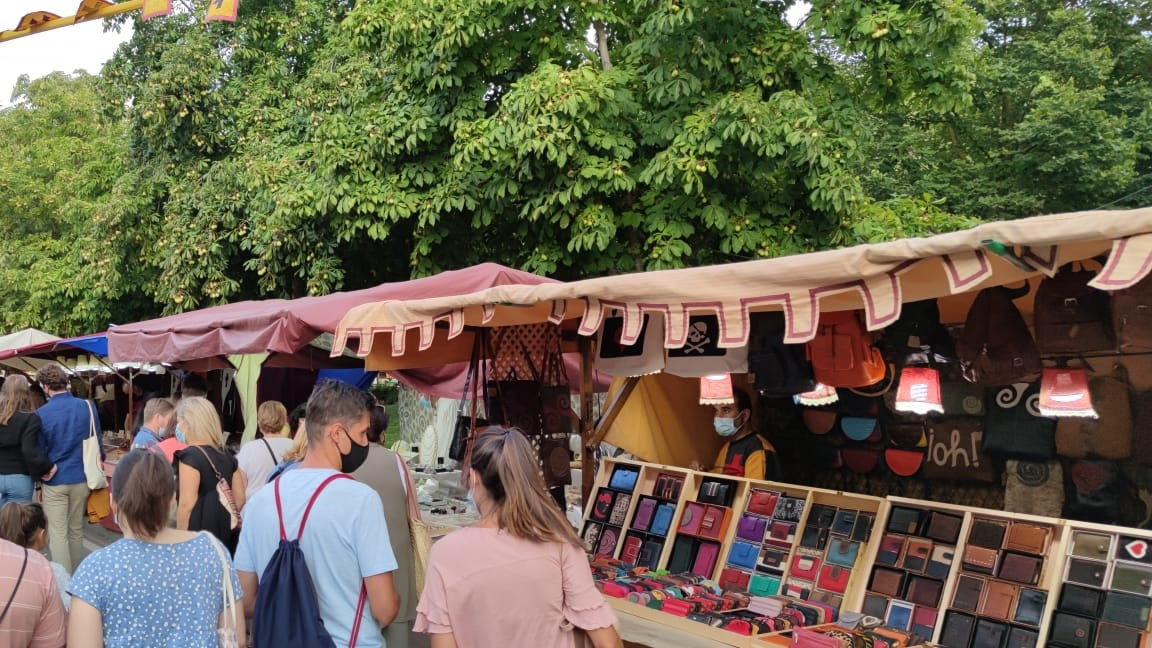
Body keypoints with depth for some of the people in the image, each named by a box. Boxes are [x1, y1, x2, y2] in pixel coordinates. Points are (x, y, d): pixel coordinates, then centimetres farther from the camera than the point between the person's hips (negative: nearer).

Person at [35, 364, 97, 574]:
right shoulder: (88, 407, -6)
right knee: (76, 531, 18)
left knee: (57, 535, 3)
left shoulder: (41, 414, -13)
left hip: (55, 481, -3)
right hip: (81, 478, 4)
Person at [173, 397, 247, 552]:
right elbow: (240, 499, 12)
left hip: (198, 534, -7)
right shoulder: (227, 457, 10)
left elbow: (187, 504, -17)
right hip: (225, 535, 7)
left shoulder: (189, 457, -11)